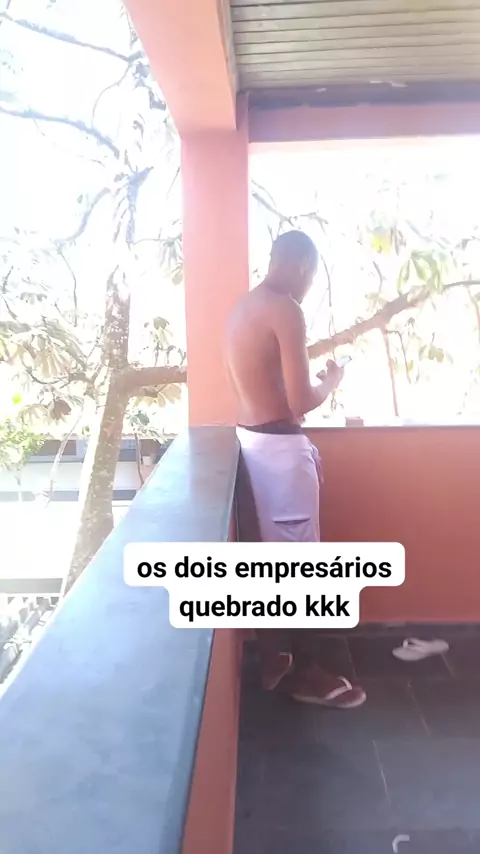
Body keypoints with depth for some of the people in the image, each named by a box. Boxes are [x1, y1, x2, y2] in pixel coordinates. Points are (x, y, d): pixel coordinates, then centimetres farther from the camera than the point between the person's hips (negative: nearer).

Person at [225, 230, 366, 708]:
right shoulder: (286, 311, -17)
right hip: (280, 446, -9)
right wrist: (330, 382, -1)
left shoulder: (242, 308, 11)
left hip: (249, 440, 9)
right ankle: (304, 673, 19)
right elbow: (300, 402, -20)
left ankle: (271, 660, 31)